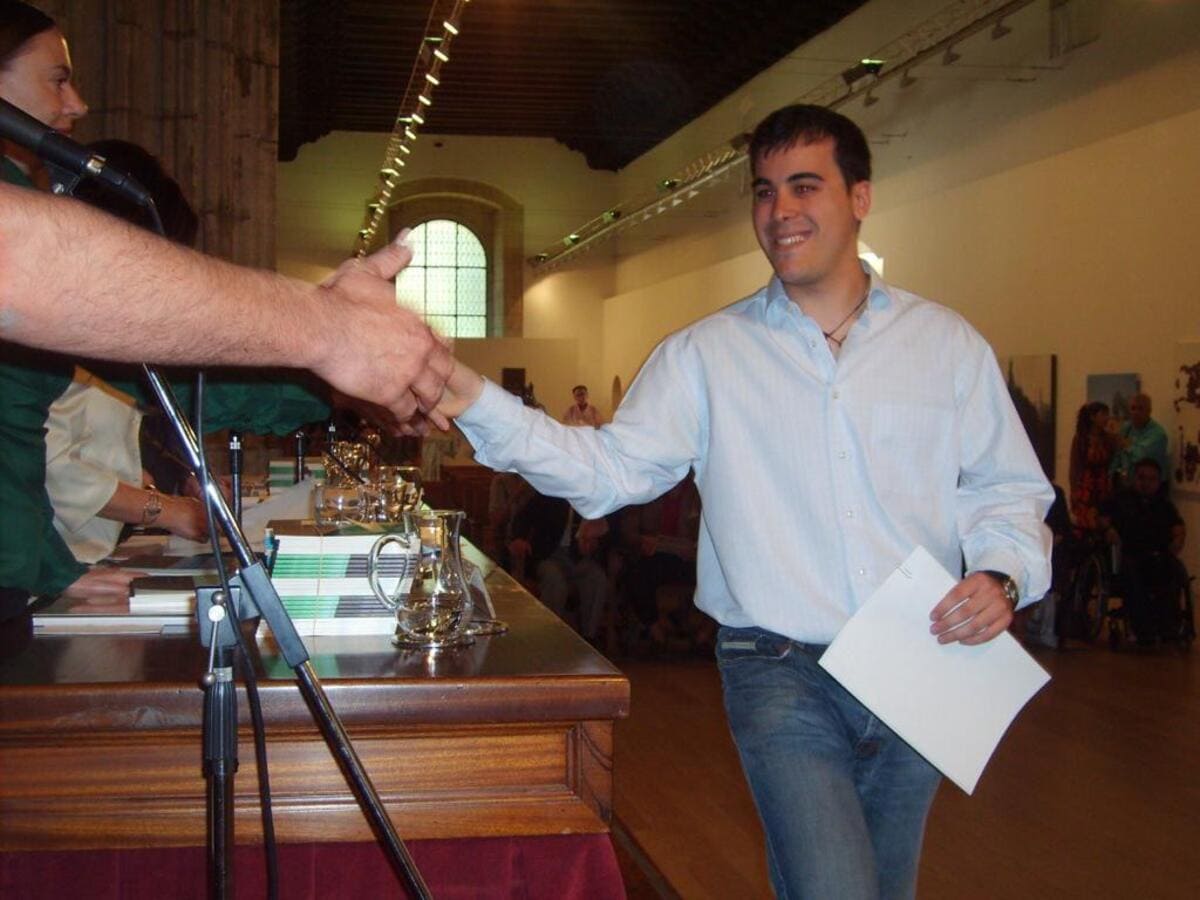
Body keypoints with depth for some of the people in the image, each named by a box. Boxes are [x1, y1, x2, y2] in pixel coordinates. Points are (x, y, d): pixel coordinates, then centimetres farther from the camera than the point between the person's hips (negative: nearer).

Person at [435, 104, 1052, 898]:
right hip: (784, 673, -3)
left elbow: (1008, 487, 9)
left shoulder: (947, 343, 6)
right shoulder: (706, 356, 2)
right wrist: (477, 402, -16)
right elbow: (610, 470, -4)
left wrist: (1001, 574, -11)